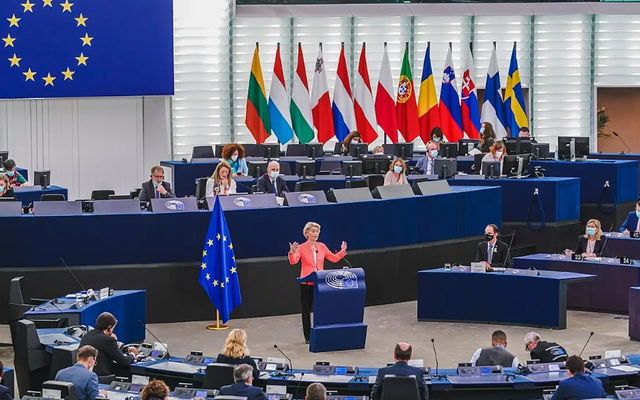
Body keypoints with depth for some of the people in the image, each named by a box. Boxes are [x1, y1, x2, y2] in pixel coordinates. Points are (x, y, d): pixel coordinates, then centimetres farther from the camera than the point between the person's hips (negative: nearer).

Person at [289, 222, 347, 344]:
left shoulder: (322, 247, 7)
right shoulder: (302, 248, -6)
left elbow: (334, 258, 14)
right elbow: (293, 261, -20)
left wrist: (342, 251, 1)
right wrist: (292, 253, -39)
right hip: (307, 284, -3)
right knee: (306, 310, 4)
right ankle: (308, 337, 12)